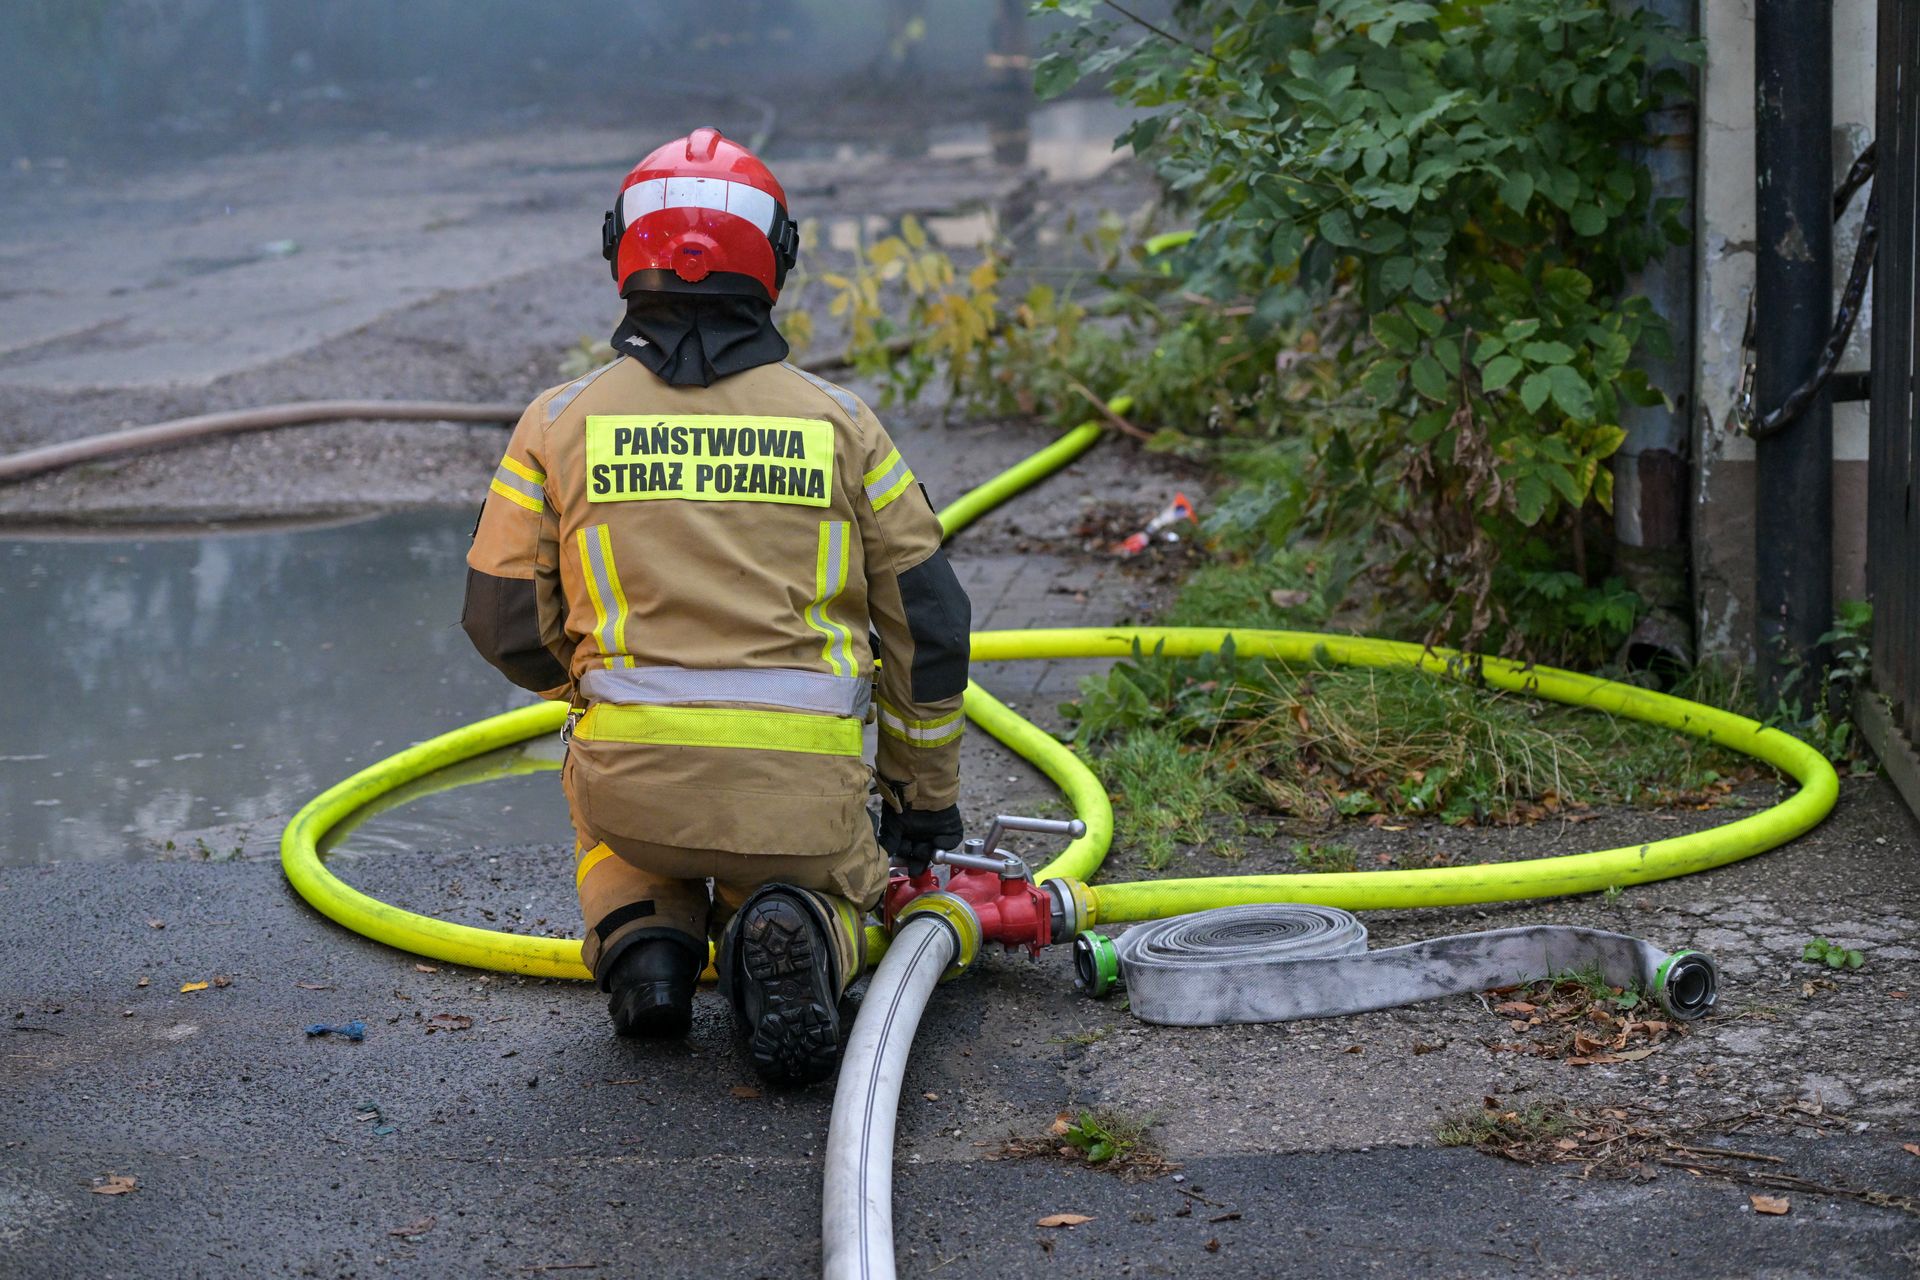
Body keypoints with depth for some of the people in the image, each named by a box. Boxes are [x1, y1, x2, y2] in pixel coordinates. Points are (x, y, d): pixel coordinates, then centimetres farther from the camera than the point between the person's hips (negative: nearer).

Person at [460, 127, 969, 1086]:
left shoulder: (559, 422, 3)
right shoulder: (839, 422, 4)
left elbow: (503, 621, 6)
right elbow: (928, 621, 7)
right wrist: (925, 792, 20)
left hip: (631, 779, 1)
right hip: (804, 791, -1)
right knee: (833, 876, 32)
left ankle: (641, 935, 4)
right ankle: (785, 931, -6)